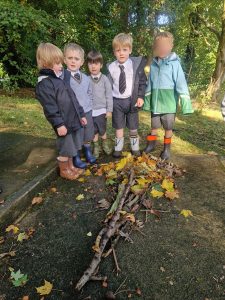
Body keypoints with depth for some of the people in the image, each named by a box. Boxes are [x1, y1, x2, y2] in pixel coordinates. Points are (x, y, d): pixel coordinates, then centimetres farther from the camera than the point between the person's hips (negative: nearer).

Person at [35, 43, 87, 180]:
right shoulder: (44, 84, -14)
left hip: (73, 120, 9)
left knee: (71, 146, 20)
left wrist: (81, 114, 18)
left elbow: (73, 99, 18)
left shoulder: (59, 79, 15)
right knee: (65, 148, 6)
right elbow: (50, 108, -20)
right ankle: (64, 170, 27)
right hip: (63, 123, -9)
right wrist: (59, 124, -22)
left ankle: (71, 166, 38)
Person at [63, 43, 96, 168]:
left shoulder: (86, 78, 4)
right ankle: (76, 158, 27)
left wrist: (89, 107, 8)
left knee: (88, 136, 19)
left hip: (87, 112, 5)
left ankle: (88, 153, 42)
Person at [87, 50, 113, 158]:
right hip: (90, 111, 2)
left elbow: (109, 95, -3)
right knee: (94, 131, 11)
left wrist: (109, 110, -5)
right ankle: (96, 147, 29)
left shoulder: (104, 79, -4)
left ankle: (105, 144, 34)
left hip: (101, 110, -1)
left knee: (102, 130, 8)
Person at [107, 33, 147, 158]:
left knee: (133, 127, 14)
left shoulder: (136, 64, -6)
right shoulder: (111, 67, -4)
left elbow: (142, 82, 0)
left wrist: (140, 97, -10)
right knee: (118, 127, 12)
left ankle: (135, 148, 32)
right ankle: (118, 148, 28)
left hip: (131, 100, 0)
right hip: (116, 101, 1)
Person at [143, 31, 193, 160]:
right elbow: (150, 84, 9)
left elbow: (181, 84, -12)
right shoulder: (153, 64, 3)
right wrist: (147, 101, 9)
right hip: (155, 102, 3)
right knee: (154, 126, 16)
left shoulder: (174, 63, -9)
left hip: (169, 102, -3)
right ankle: (151, 144, 35)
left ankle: (167, 148, 27)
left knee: (168, 127, 10)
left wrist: (186, 103, -16)